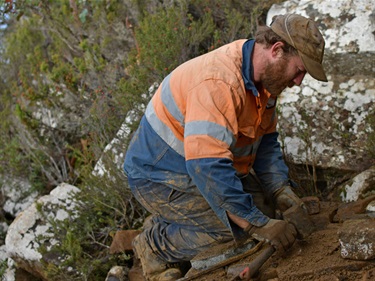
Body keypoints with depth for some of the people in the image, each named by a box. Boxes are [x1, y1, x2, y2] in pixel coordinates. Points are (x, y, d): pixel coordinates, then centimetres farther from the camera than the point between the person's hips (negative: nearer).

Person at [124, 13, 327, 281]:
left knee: (262, 207, 6)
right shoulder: (218, 83, -34)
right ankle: (155, 246, -1)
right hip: (159, 177, -10)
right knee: (236, 228, -23)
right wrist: (258, 225, -33)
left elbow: (266, 141, 11)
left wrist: (281, 190, -5)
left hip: (199, 162, 10)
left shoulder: (264, 78, -2)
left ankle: (165, 226, 15)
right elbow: (208, 167, -39)